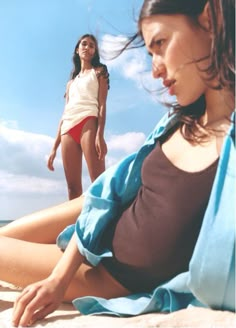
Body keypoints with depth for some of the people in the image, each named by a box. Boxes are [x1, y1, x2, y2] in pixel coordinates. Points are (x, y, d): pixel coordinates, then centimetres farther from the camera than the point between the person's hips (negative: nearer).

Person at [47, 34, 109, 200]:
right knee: (73, 187, -5)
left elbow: (102, 104, 2)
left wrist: (100, 134, -15)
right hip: (68, 128, 5)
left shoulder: (99, 72, 18)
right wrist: (54, 147, 15)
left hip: (88, 121, -5)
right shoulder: (72, 81, 31)